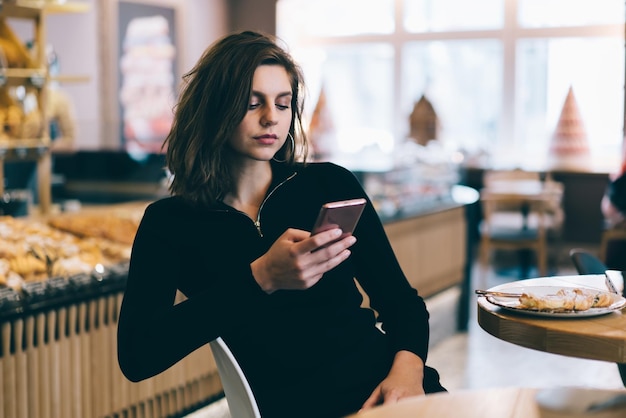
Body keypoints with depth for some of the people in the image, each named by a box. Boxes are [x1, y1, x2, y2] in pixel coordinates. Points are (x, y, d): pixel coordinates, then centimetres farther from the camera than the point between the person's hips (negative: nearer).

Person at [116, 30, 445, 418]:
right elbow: (135, 356, -10)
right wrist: (260, 280, -18)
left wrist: (408, 367, -12)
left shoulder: (330, 185, 8)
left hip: (383, 385, 2)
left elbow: (401, 298, 10)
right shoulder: (170, 222, 3)